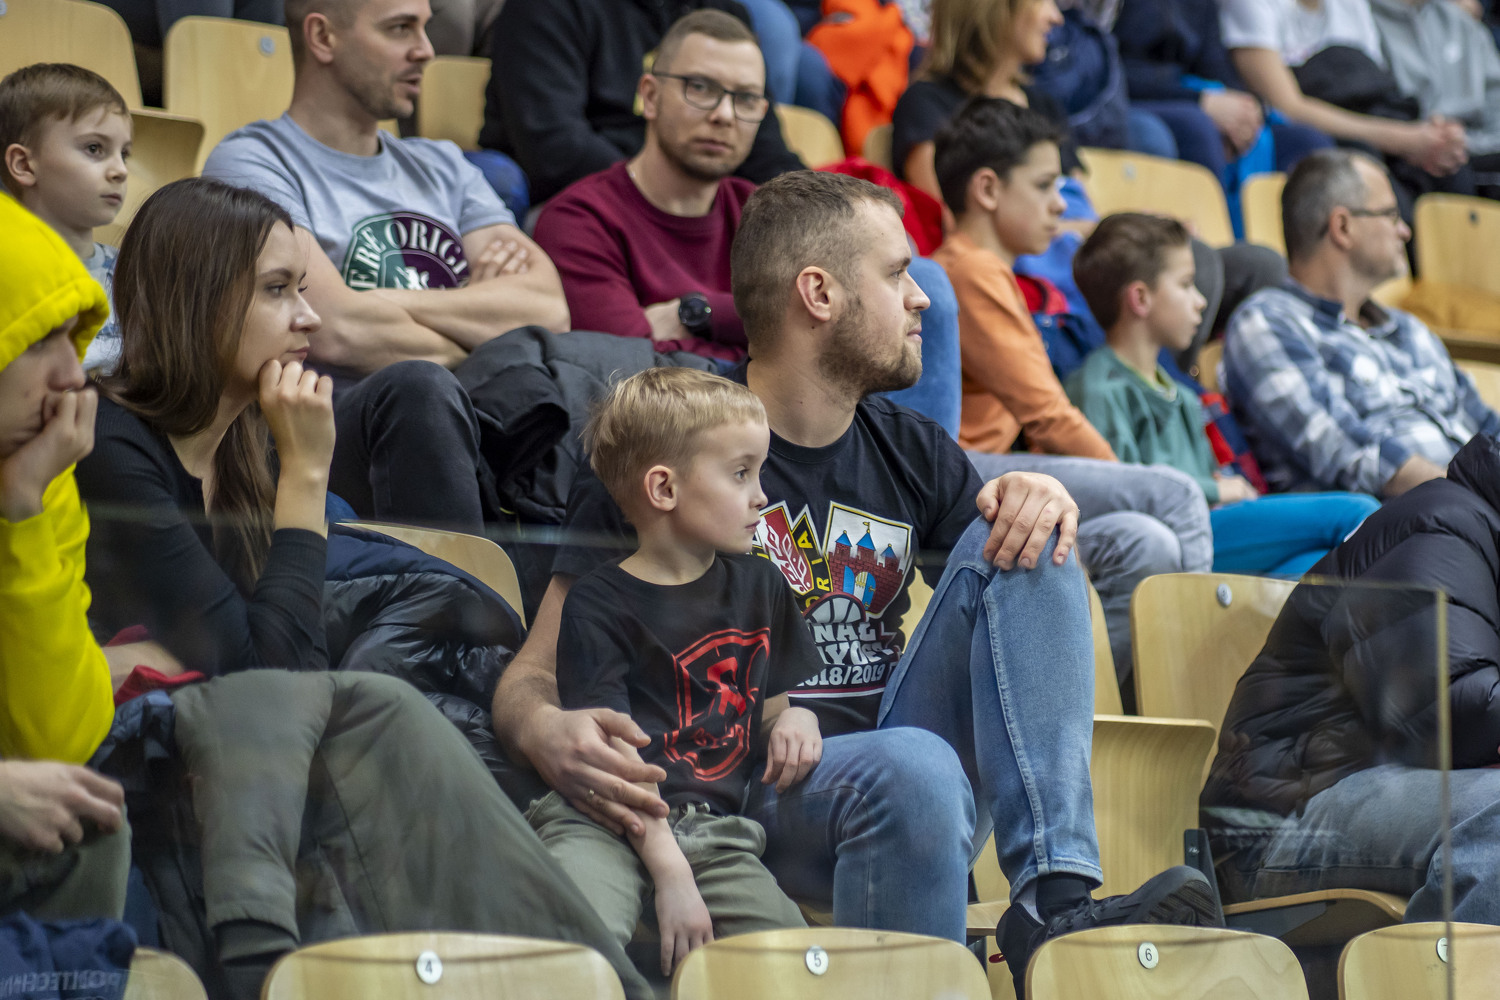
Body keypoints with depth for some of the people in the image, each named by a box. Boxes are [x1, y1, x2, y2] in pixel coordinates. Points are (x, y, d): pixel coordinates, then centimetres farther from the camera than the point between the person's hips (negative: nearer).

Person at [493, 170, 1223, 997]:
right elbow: (535, 674, -4)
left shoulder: (911, 454, 17)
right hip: (747, 795, -6)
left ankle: (1054, 898, -22)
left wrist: (1045, 503, -4)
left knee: (1017, 544, -10)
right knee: (911, 769, -37)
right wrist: (548, 736, -30)